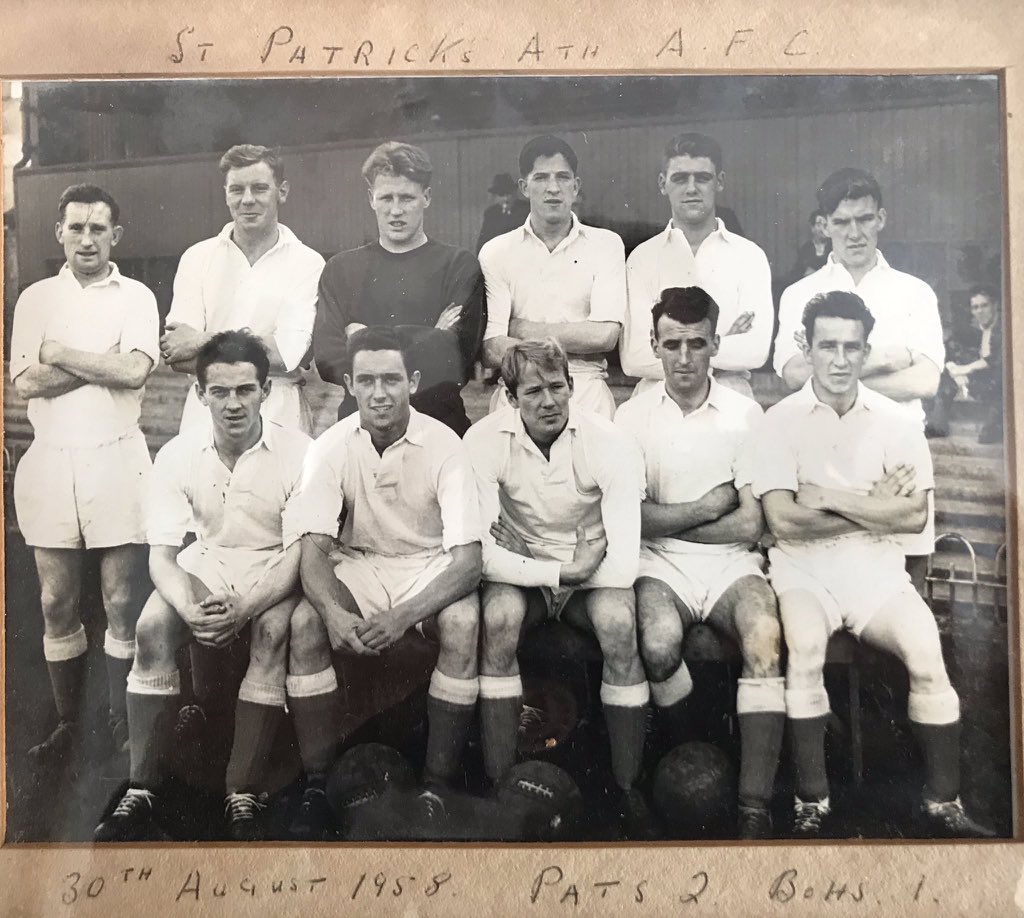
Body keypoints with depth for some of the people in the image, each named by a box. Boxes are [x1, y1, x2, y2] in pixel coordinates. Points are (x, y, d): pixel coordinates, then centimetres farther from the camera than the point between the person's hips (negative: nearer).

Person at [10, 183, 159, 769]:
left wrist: (60, 353, -6)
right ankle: (69, 723, 23)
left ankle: (124, 723, 17)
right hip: (51, 462, 2)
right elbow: (25, 382, -3)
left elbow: (135, 372, -14)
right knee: (58, 604, 9)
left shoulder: (137, 297, 3)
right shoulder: (36, 298, 9)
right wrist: (102, 362, -8)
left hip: (117, 460, -2)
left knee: (123, 603, 3)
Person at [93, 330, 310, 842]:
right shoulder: (177, 455, -6)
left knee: (273, 634, -33)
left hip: (274, 572, -2)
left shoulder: (297, 452, -14)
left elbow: (301, 551, -15)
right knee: (152, 628, -26)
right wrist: (190, 609, -28)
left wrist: (244, 609, -30)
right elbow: (161, 554, -7)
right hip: (205, 566, 3)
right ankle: (142, 792, -17)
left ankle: (243, 796, -24)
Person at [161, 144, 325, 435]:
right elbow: (176, 358, -2)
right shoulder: (197, 257, 7)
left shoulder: (307, 263, 1)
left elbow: (289, 352, -11)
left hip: (280, 419, -1)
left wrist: (201, 341, -5)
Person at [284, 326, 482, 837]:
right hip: (360, 565, 2)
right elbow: (313, 548, -16)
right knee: (305, 623, -27)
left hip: (432, 567, -1)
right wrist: (333, 612, -37)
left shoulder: (443, 446, -18)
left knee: (463, 623, -32)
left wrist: (402, 616, -36)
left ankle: (437, 788, -18)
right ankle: (315, 785, -12)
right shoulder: (332, 447, -12)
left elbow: (468, 559, -22)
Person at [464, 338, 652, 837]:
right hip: (518, 572, 1)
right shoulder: (485, 441, -13)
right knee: (498, 617, -33)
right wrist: (561, 571, -20)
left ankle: (628, 786, -15)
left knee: (618, 621, -32)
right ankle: (499, 783, -18)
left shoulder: (611, 444, -16)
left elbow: (623, 566, -22)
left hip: (592, 575, 0)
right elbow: (481, 553, -18)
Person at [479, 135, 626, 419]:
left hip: (587, 394, 0)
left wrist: (522, 329, -3)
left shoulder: (606, 244, 7)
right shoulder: (496, 252, 7)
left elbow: (605, 335, -4)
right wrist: (575, 340, -7)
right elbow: (491, 350, -2)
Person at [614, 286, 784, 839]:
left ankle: (755, 810, -26)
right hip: (660, 564, 0)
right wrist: (707, 507, -6)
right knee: (658, 645, -31)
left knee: (765, 637, -31)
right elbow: (631, 518, -5)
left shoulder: (744, 414, 3)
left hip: (730, 562, 1)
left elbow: (750, 526, -3)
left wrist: (666, 519, -4)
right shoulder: (633, 416, 3)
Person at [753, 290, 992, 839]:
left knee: (927, 654, -23)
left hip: (876, 569, 2)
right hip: (803, 568, -2)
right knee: (805, 649, -30)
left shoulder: (896, 421, 6)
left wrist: (829, 498, -10)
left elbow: (914, 517, -4)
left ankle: (943, 805, -4)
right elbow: (784, 521, -10)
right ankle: (811, 803, -15)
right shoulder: (780, 421, 0)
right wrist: (873, 505, -5)